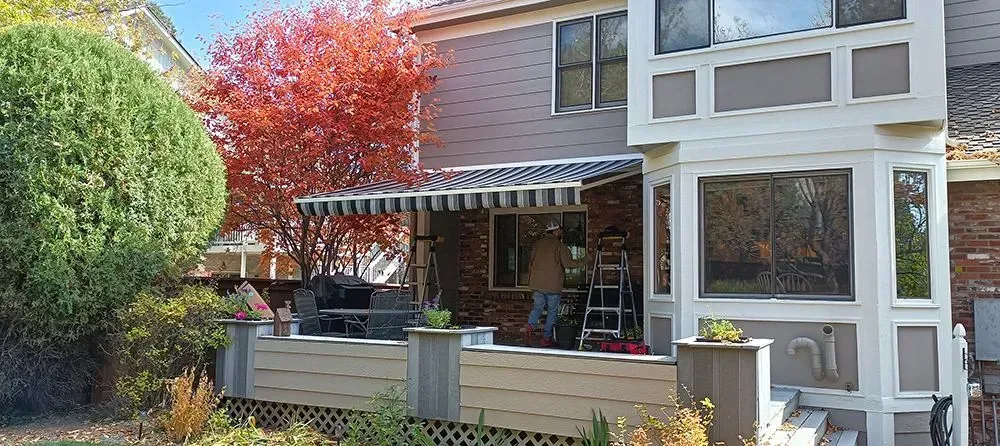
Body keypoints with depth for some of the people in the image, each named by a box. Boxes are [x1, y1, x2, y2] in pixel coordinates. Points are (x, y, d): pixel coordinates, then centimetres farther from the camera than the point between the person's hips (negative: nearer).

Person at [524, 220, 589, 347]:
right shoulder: (559, 245, -6)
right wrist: (584, 261, 1)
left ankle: (530, 327, -12)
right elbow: (568, 263, -11)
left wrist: (530, 282, 22)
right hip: (552, 285, -5)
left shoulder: (538, 244, 12)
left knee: (537, 307, 14)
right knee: (552, 311, 6)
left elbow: (531, 264, 15)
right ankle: (546, 338, 6)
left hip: (536, 284, 5)